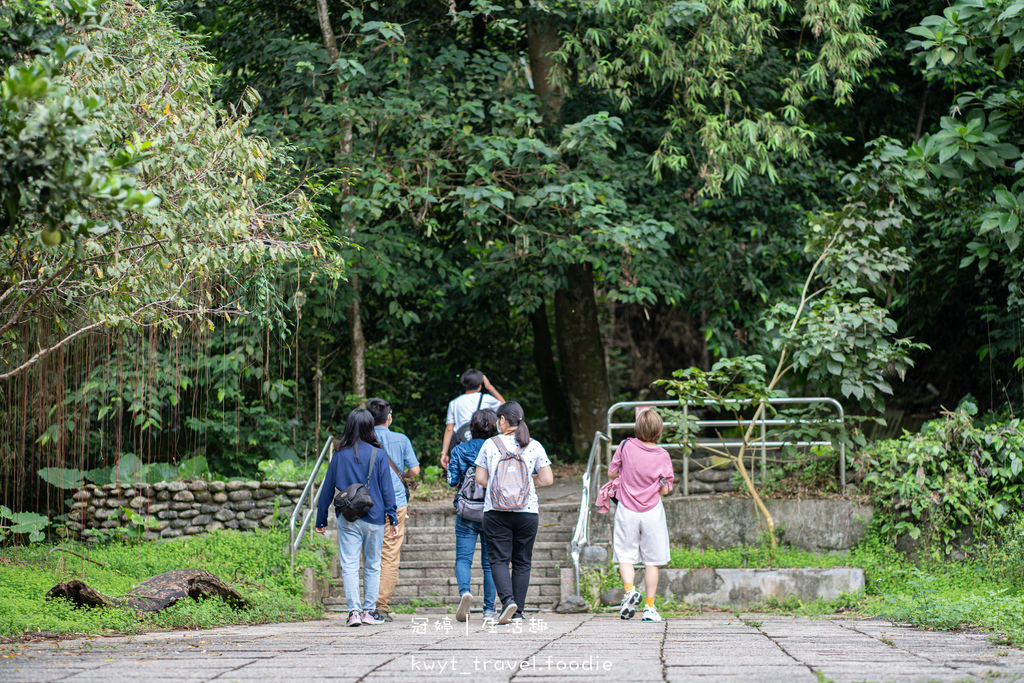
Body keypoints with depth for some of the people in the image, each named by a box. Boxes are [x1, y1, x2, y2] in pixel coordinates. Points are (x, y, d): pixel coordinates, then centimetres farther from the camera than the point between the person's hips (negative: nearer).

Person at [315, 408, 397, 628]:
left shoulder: (340, 456, 1)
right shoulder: (378, 454, -2)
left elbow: (327, 490, 6)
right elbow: (386, 488, -2)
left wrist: (321, 520, 14)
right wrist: (392, 517, 4)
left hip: (347, 519, 0)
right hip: (374, 517, 0)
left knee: (349, 566, 0)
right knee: (372, 566, 10)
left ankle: (354, 611, -11)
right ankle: (369, 611, 11)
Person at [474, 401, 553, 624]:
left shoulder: (490, 444, -2)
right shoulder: (534, 446, 0)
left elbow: (480, 478, 0)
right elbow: (547, 479, -1)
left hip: (496, 513, -1)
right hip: (527, 512, 1)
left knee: (498, 559, 1)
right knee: (522, 562, 10)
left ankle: (507, 600, -21)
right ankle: (518, 612, 9)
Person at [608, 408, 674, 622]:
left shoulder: (626, 447, -8)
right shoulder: (663, 456, -8)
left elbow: (612, 473, 2)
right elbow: (665, 490, -3)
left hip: (627, 510, 0)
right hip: (652, 512, 0)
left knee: (625, 556, 8)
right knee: (652, 561, 8)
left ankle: (629, 589, -18)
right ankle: (650, 608, 8)